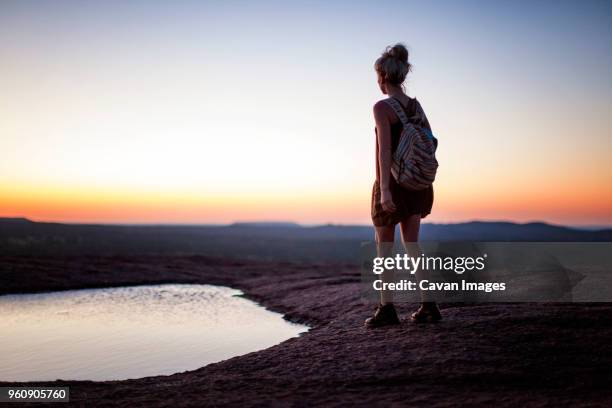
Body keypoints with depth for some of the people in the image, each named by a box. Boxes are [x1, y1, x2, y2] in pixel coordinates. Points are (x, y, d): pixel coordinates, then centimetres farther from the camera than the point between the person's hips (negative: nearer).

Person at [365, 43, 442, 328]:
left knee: (384, 245, 6)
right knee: (411, 243, 13)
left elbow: (384, 149, -21)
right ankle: (428, 305, 11)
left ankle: (386, 309, 9)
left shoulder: (382, 107, -13)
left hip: (392, 183, -6)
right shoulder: (416, 106, 7)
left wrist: (384, 189, -24)